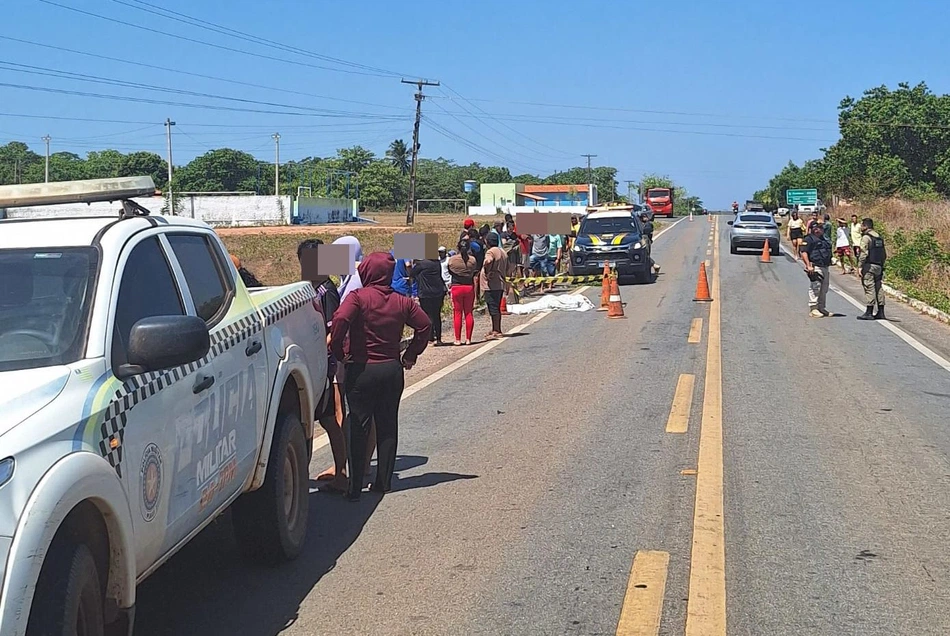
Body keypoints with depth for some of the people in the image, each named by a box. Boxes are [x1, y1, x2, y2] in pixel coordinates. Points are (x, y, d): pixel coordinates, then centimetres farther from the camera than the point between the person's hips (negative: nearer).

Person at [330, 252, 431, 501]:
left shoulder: (358, 297, -11)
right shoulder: (401, 301, 4)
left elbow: (340, 320, -27)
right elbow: (424, 326, 9)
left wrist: (338, 352, -15)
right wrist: (411, 354, 14)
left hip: (361, 369, -4)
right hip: (392, 369, 4)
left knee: (358, 427, 1)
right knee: (387, 426, 12)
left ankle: (355, 487, 0)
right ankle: (383, 482, 16)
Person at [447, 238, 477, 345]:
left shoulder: (452, 260, -6)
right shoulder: (472, 260, -4)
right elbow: (475, 277, 2)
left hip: (456, 287, -1)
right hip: (469, 287, 1)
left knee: (457, 313, 4)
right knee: (469, 313, 7)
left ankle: (458, 339, 5)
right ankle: (468, 339, 8)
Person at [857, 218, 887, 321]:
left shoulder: (866, 237, -10)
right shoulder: (879, 237, 16)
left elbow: (863, 253, -18)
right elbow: (884, 254, 18)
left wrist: (860, 266, -15)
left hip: (869, 266, -8)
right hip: (879, 266, 8)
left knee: (869, 289, -7)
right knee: (879, 288, 9)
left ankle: (869, 313, -7)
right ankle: (880, 312, 11)